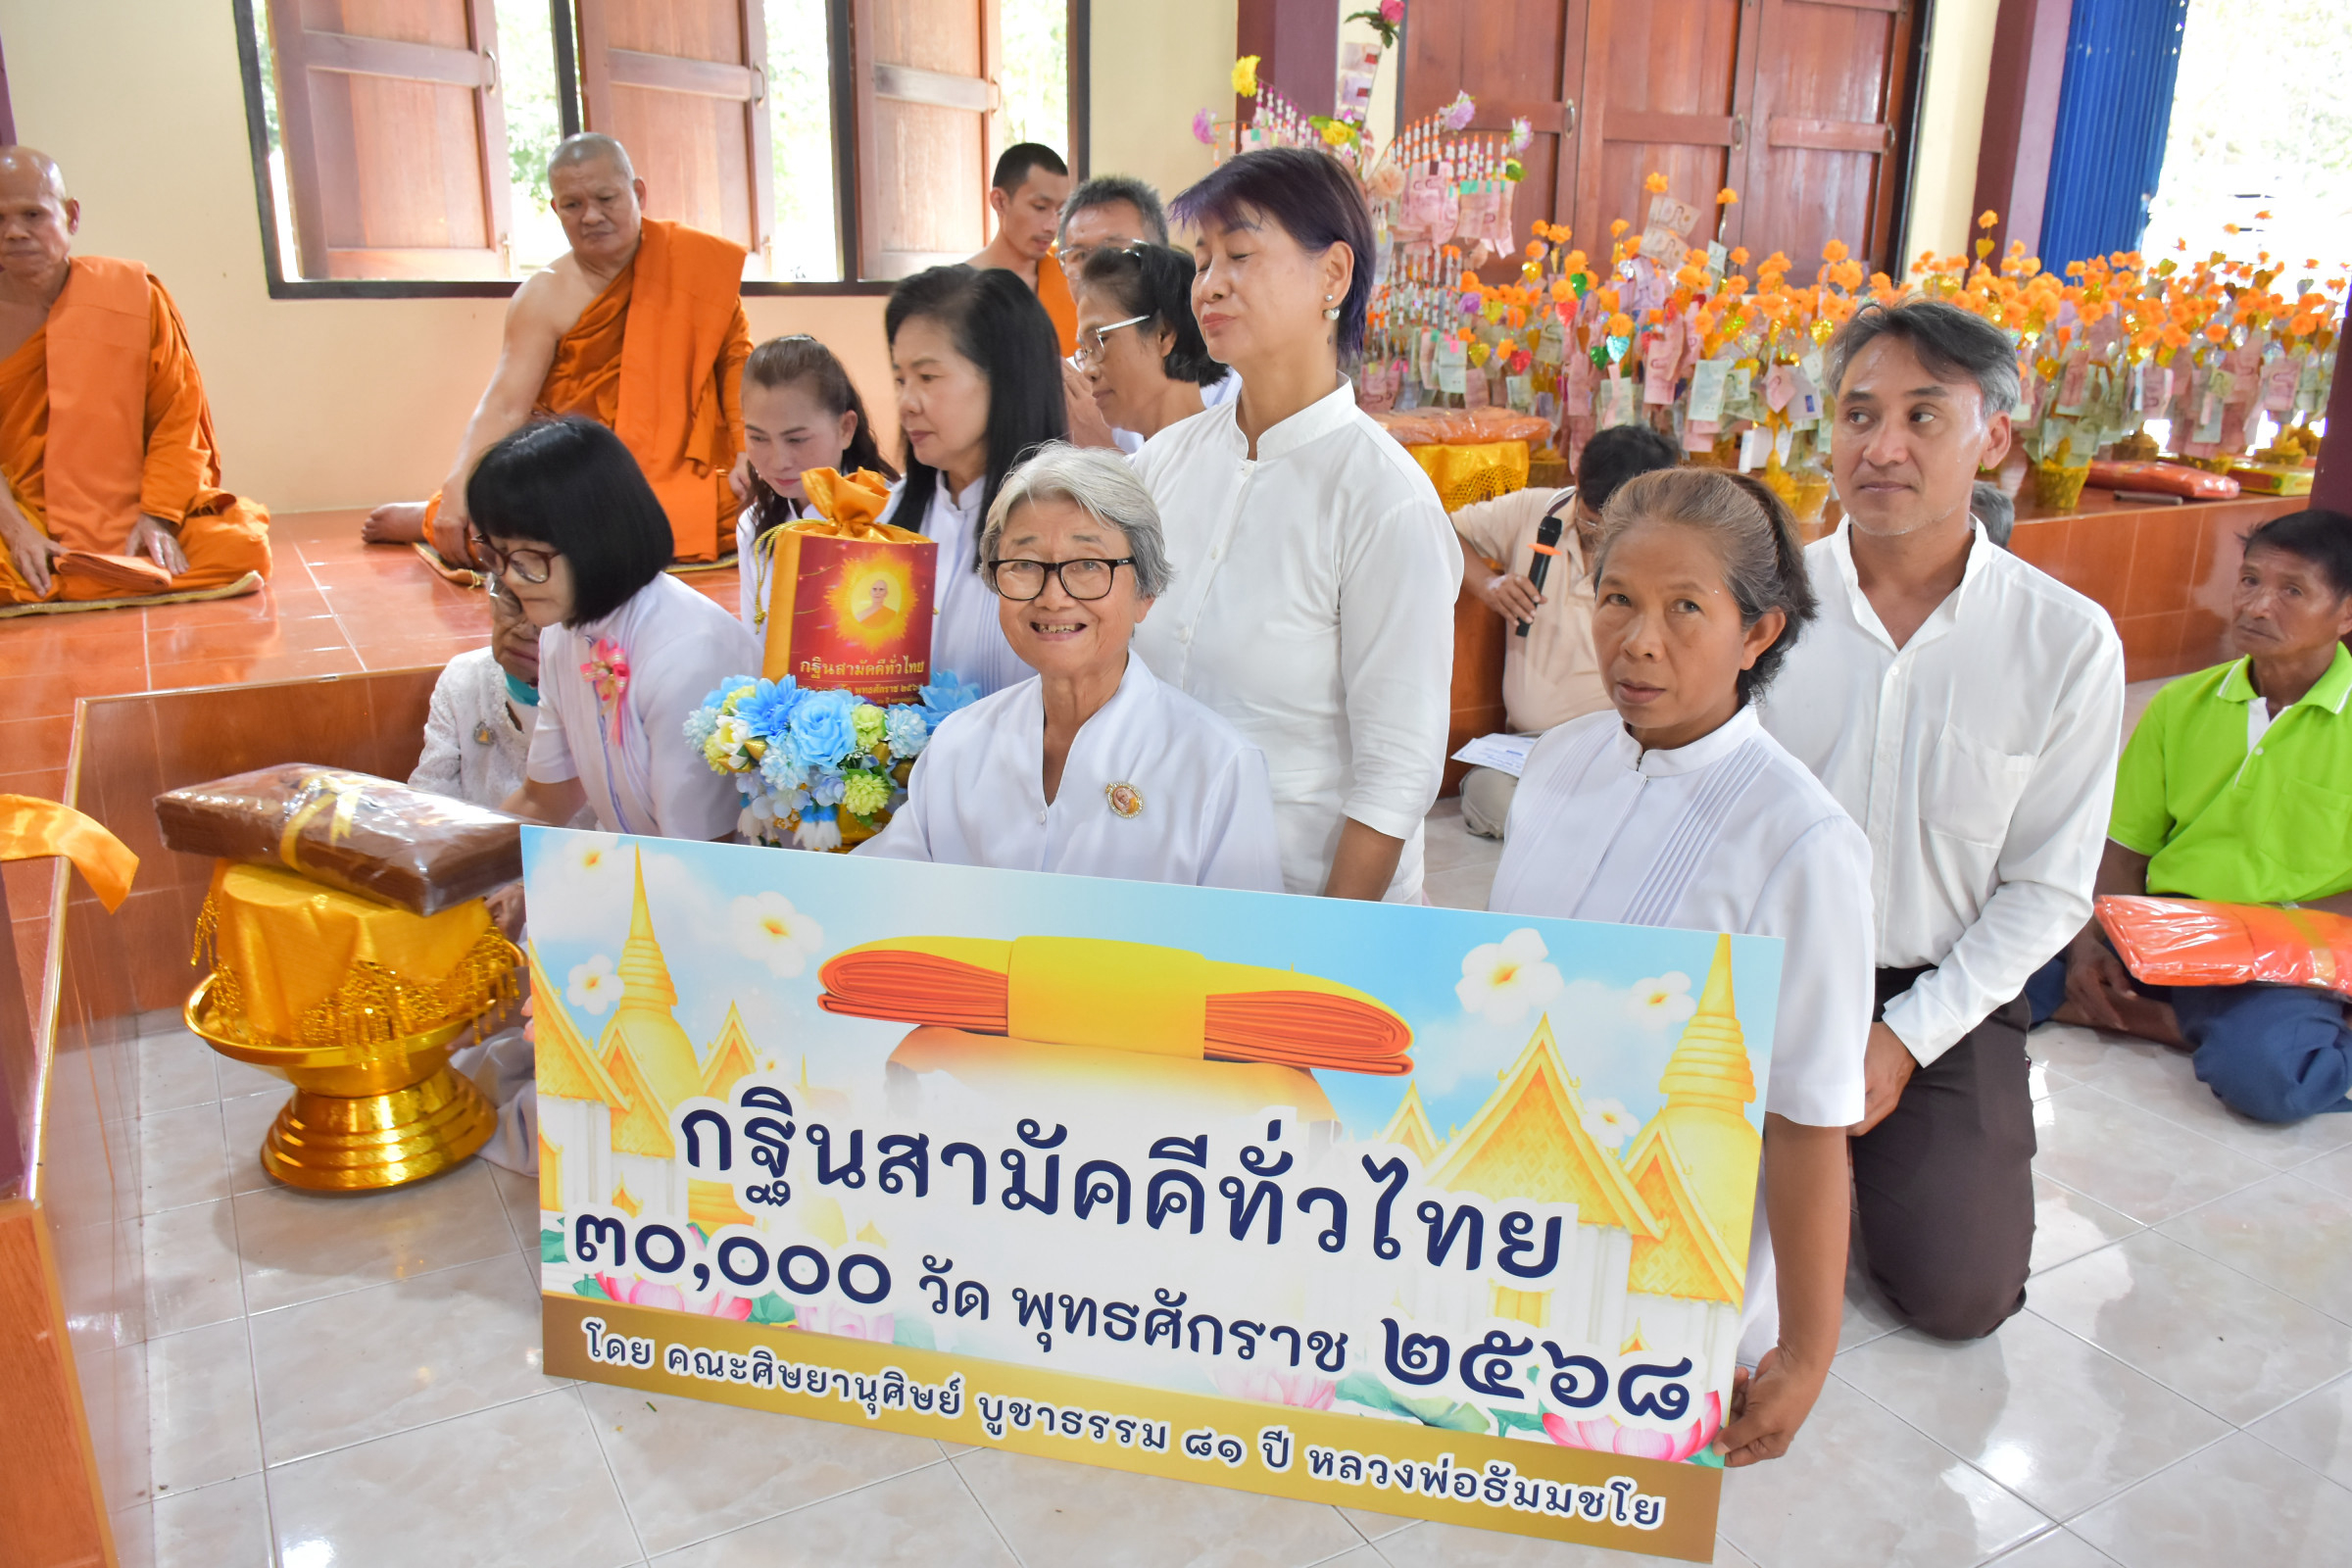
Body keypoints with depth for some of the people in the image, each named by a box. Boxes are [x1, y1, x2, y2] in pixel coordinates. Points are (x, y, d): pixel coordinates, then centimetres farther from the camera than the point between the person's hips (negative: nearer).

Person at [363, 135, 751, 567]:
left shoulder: (693, 263, 2)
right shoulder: (545, 298, -2)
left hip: (681, 471, 2)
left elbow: (735, 358, 2)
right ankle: (433, 519, 5)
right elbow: (504, 406, -11)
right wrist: (456, 494, -25)